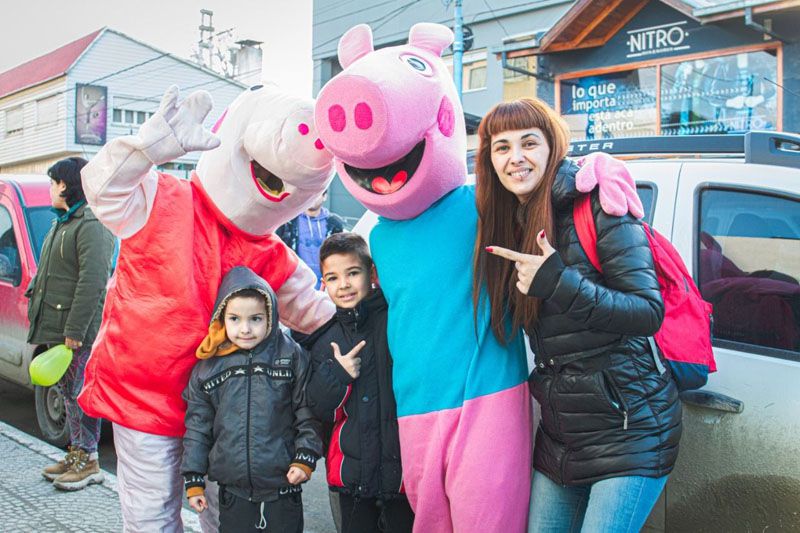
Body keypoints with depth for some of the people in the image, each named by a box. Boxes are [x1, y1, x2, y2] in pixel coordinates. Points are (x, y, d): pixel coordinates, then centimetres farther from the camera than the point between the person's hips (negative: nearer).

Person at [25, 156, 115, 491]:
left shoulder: (92, 224, -15)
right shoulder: (62, 223, 19)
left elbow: (92, 282, -22)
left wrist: (74, 330, -23)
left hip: (79, 332, -10)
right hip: (58, 328, 10)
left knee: (79, 393, -3)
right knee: (70, 392, 15)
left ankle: (88, 462, 7)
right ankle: (76, 454, 26)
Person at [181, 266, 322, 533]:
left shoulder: (292, 356, -5)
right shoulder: (207, 367, 0)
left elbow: (308, 413, 0)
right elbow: (197, 426, 7)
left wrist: (305, 458, -7)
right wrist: (193, 479, 7)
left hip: (283, 488, -1)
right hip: (232, 492, 2)